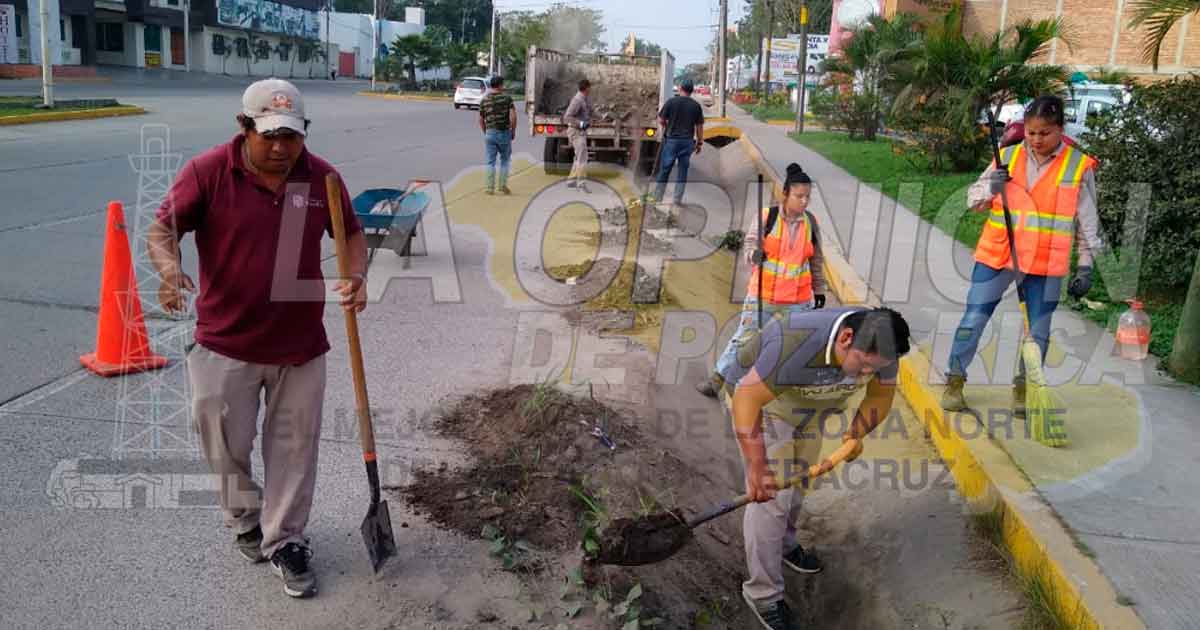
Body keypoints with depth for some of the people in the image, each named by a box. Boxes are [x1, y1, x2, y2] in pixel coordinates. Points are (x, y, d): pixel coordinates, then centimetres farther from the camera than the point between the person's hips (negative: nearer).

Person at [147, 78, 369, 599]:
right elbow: (162, 229, -8)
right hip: (226, 343, -1)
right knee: (226, 445, 13)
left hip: (300, 345, 2)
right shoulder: (207, 171, -11)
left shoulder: (321, 176, -3)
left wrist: (357, 276, -12)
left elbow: (352, 233, 8)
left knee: (294, 450, 10)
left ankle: (284, 541, 28)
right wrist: (168, 267, -31)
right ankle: (245, 521, 41)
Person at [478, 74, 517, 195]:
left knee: (491, 162, 8)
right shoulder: (507, 98, -5)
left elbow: (481, 120, 8)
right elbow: (513, 116, -13)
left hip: (490, 133, 2)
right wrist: (513, 131, -1)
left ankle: (490, 188, 8)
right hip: (504, 133, -2)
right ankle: (503, 187, 12)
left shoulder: (484, 100, 4)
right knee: (505, 161, 12)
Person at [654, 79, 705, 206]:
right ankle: (678, 199, 8)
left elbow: (661, 120, -3)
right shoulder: (696, 105, 0)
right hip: (687, 141, 1)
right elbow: (699, 126, 2)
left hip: (671, 139, -1)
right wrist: (699, 143, 11)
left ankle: (658, 196, 12)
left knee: (665, 169, 8)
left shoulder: (671, 101, -6)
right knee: (683, 170, 8)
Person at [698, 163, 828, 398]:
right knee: (744, 337, 6)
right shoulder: (767, 215, -8)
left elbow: (816, 259, 11)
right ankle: (718, 378, 20)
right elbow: (750, 242, -11)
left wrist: (819, 289, 15)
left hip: (798, 299, 2)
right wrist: (755, 253, -35)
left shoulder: (810, 221, 2)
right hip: (763, 295, -2)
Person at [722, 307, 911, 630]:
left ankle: (785, 545, 47)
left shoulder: (879, 343, -21)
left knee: (798, 482, 21)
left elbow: (881, 395, -3)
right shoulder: (797, 344, -43)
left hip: (809, 405, 7)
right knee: (771, 497, -10)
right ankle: (763, 593, 3)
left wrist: (856, 434, -18)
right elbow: (747, 399, -39)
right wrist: (757, 468, -40)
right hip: (757, 397, -6)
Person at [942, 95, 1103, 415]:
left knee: (1038, 330, 8)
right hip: (997, 255, 1)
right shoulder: (1007, 157, 1)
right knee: (973, 319, 4)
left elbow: (1087, 222, 3)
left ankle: (1024, 388, 24)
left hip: (1046, 262, -1)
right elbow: (973, 199, 7)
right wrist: (990, 188, -14)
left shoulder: (1080, 166, -3)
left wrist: (1085, 267, 2)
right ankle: (954, 380, 18)